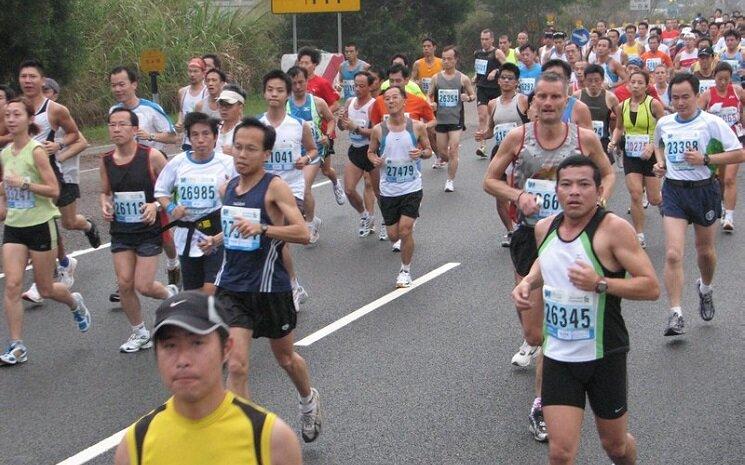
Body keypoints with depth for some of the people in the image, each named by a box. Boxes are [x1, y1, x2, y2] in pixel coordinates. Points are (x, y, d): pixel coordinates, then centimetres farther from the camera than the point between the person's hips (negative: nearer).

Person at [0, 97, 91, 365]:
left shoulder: (36, 151, -13)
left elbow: (54, 190, -16)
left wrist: (24, 183, -25)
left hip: (40, 225, -5)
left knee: (45, 289, 7)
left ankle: (75, 304, 40)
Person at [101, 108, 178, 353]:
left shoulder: (152, 156, -13)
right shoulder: (106, 161, 1)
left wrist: (156, 205, -21)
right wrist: (105, 206, -4)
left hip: (149, 230, -4)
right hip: (121, 232, 4)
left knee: (143, 286, -5)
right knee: (124, 284, 1)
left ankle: (170, 294, 30)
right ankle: (139, 333, 21)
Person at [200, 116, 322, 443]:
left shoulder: (275, 187, -14)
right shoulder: (228, 188, 5)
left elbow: (303, 233, -23)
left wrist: (262, 229, -36)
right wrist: (216, 240, 3)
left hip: (269, 289, -3)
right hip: (231, 288, 4)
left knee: (285, 358, 19)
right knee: (236, 366, -10)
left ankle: (308, 401, 50)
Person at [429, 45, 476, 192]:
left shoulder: (463, 78, -1)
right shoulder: (436, 78, 3)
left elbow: (473, 95, 10)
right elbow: (430, 96, 12)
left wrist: (468, 98, -13)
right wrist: (431, 103, -10)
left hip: (456, 120, -2)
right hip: (440, 119, 2)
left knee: (453, 151, -8)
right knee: (442, 152, 8)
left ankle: (450, 180, 2)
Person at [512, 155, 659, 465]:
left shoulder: (613, 229, -16)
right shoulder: (545, 228, 1)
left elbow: (651, 287, -18)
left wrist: (600, 283, -30)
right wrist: (528, 281, 4)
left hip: (604, 357, -3)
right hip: (558, 357, 3)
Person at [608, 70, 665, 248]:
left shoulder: (654, 104, -10)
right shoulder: (623, 106, 3)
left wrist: (652, 145, -21)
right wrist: (613, 142, 1)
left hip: (651, 155, -3)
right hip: (630, 155, 3)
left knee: (653, 199, 3)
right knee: (635, 195, -8)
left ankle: (663, 203, 42)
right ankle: (639, 237, 1)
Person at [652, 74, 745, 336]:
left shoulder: (712, 123, -10)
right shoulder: (663, 124, 2)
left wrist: (705, 159, -19)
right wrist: (660, 162, 5)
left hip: (704, 189, -1)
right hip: (673, 190, 1)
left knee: (705, 250, 17)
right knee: (673, 254, -13)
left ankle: (705, 288, 49)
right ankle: (676, 314, -10)